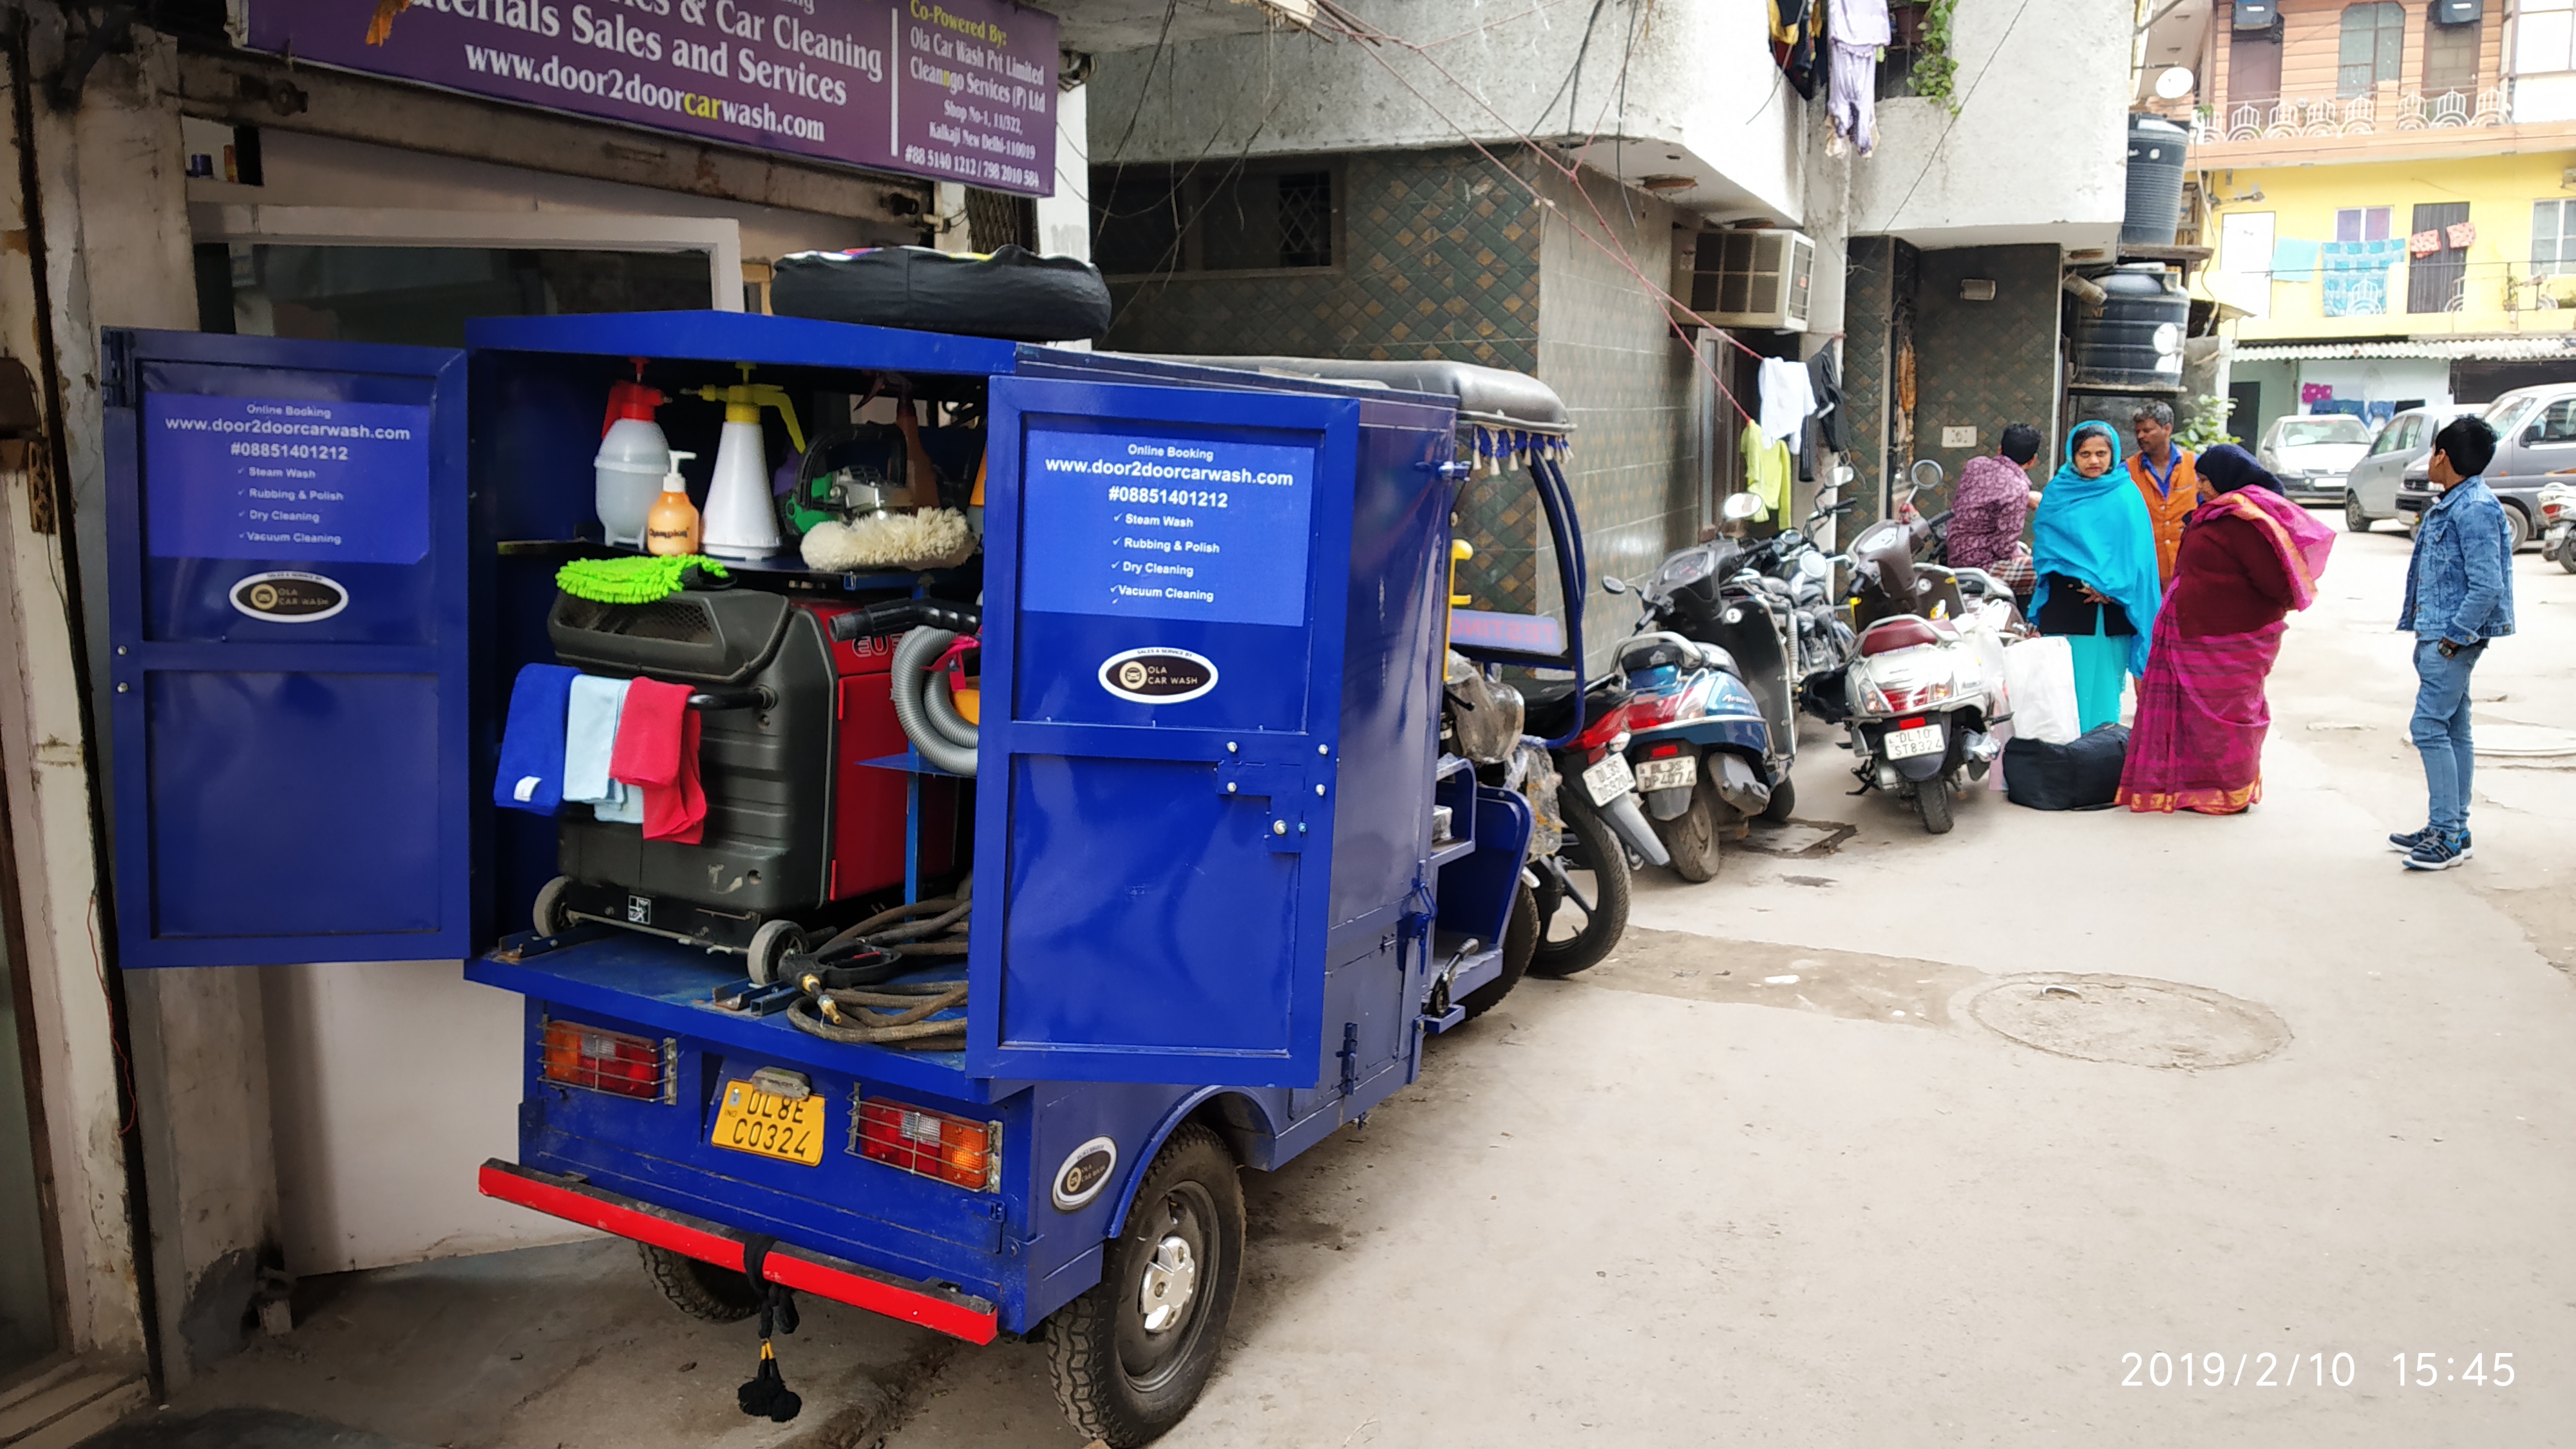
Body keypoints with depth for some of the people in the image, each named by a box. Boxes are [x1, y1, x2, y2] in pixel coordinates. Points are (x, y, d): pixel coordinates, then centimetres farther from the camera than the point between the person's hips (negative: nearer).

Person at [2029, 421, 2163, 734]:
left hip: (2110, 608, 0)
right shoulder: (2057, 493, 8)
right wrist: (2083, 582, -9)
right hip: (2064, 601, 0)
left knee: (2103, 682, 1)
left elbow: (2137, 551, 1)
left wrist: (2109, 586, -13)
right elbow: (2044, 545, 3)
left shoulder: (2126, 496, 6)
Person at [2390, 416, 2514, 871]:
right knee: (2453, 729, 12)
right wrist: (2430, 636, 15)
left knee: (2430, 725, -12)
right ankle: (2452, 828, 19)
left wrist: (2453, 638, -18)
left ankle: (2449, 835, -9)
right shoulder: (2450, 505, 13)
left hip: (2454, 635, -10)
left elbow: (2487, 586, -21)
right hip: (2437, 633, 10)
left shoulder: (2475, 509, -17)